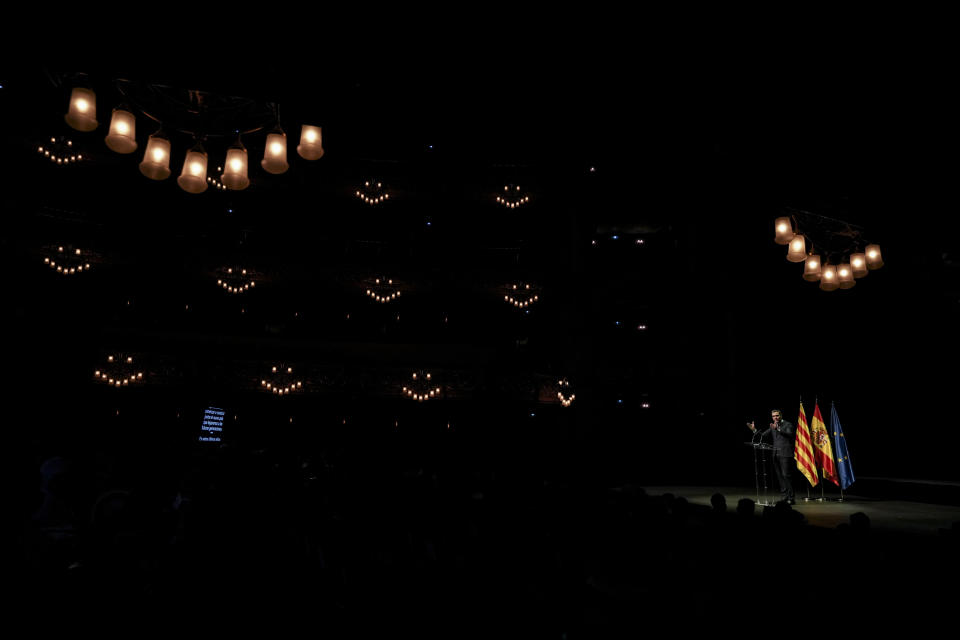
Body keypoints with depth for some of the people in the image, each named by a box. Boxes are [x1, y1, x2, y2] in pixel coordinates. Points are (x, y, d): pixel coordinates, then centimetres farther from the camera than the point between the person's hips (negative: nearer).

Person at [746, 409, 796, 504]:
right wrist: (754, 430, -3)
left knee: (786, 475, -9)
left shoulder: (788, 425, -3)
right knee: (780, 477, 9)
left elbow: (789, 434, -22)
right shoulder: (773, 426, 15)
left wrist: (778, 429, -35)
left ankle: (790, 498, -3)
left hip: (785, 454, -6)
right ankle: (785, 497, 16)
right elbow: (762, 434, 12)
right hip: (776, 454, 6)